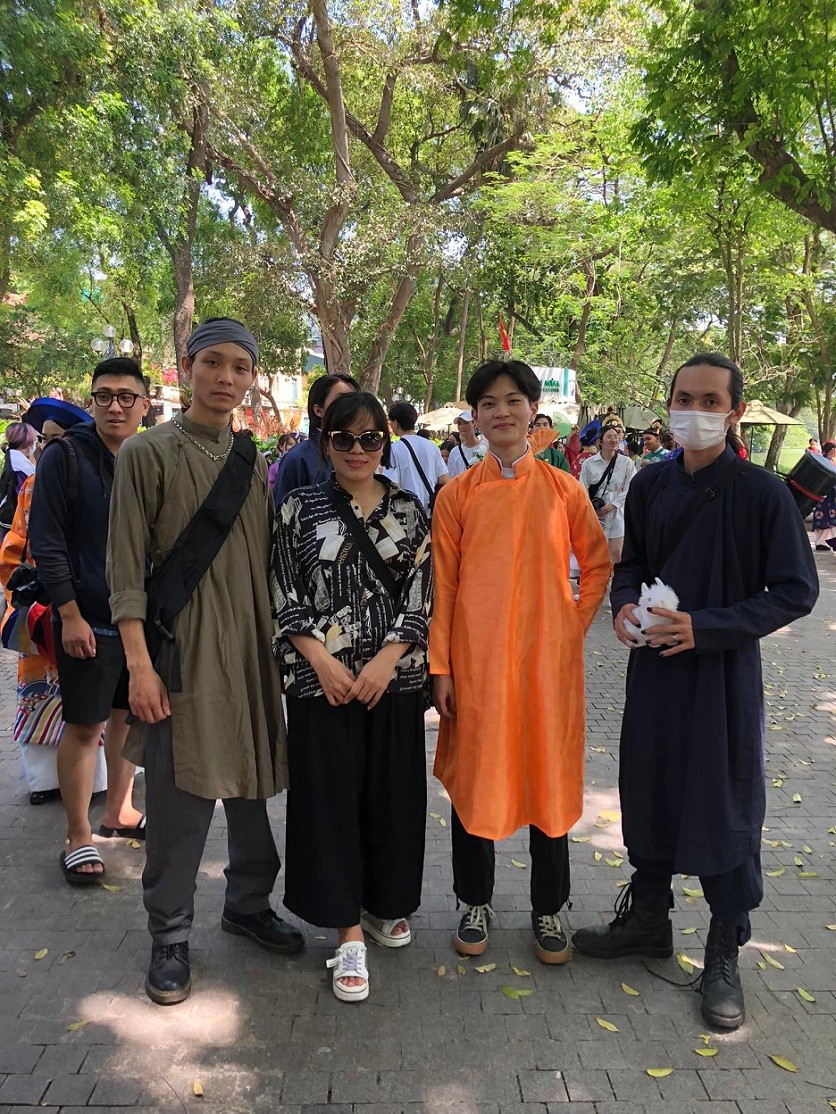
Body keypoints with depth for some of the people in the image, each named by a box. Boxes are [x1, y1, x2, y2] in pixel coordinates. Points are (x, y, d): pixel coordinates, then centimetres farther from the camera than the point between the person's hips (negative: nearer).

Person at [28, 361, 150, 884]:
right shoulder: (66, 457, -7)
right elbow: (48, 545, -10)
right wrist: (70, 615, -14)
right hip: (89, 620, -5)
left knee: (130, 716, 15)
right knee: (85, 725, 2)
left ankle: (119, 812, 32)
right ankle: (78, 837, 15)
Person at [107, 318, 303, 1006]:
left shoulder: (253, 462, 11)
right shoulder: (148, 454, -3)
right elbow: (127, 567, -7)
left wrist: (280, 642, 11)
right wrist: (140, 663, -12)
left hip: (252, 646, 5)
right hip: (182, 645, -5)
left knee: (252, 783, 14)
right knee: (180, 796, 0)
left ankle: (249, 904, 33)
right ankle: (170, 937, 19)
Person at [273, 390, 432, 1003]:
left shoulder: (409, 510, 5)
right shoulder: (301, 508, 2)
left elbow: (421, 592, 0)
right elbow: (284, 592, -1)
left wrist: (385, 661, -10)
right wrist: (321, 660, -11)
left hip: (393, 675, 2)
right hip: (321, 677, -1)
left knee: (392, 791, 10)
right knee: (329, 795, 2)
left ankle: (386, 902, 32)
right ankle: (349, 932, 14)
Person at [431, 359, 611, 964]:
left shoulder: (564, 489, 1)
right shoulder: (457, 494, 0)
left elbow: (598, 563, 12)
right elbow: (444, 583, 0)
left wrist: (576, 625, 2)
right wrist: (441, 667, -3)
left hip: (549, 658, 1)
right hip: (476, 659, 0)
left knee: (548, 776, 10)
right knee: (474, 776, 9)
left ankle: (549, 908, 30)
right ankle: (476, 902, 30)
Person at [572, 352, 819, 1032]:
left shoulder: (763, 493, -12)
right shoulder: (650, 486, 2)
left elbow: (797, 591, -10)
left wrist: (705, 627, -19)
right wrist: (624, 604, -7)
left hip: (725, 673, -4)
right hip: (654, 668, 4)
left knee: (726, 810, 7)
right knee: (648, 793, 16)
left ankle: (725, 955, 27)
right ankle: (648, 918, 38)